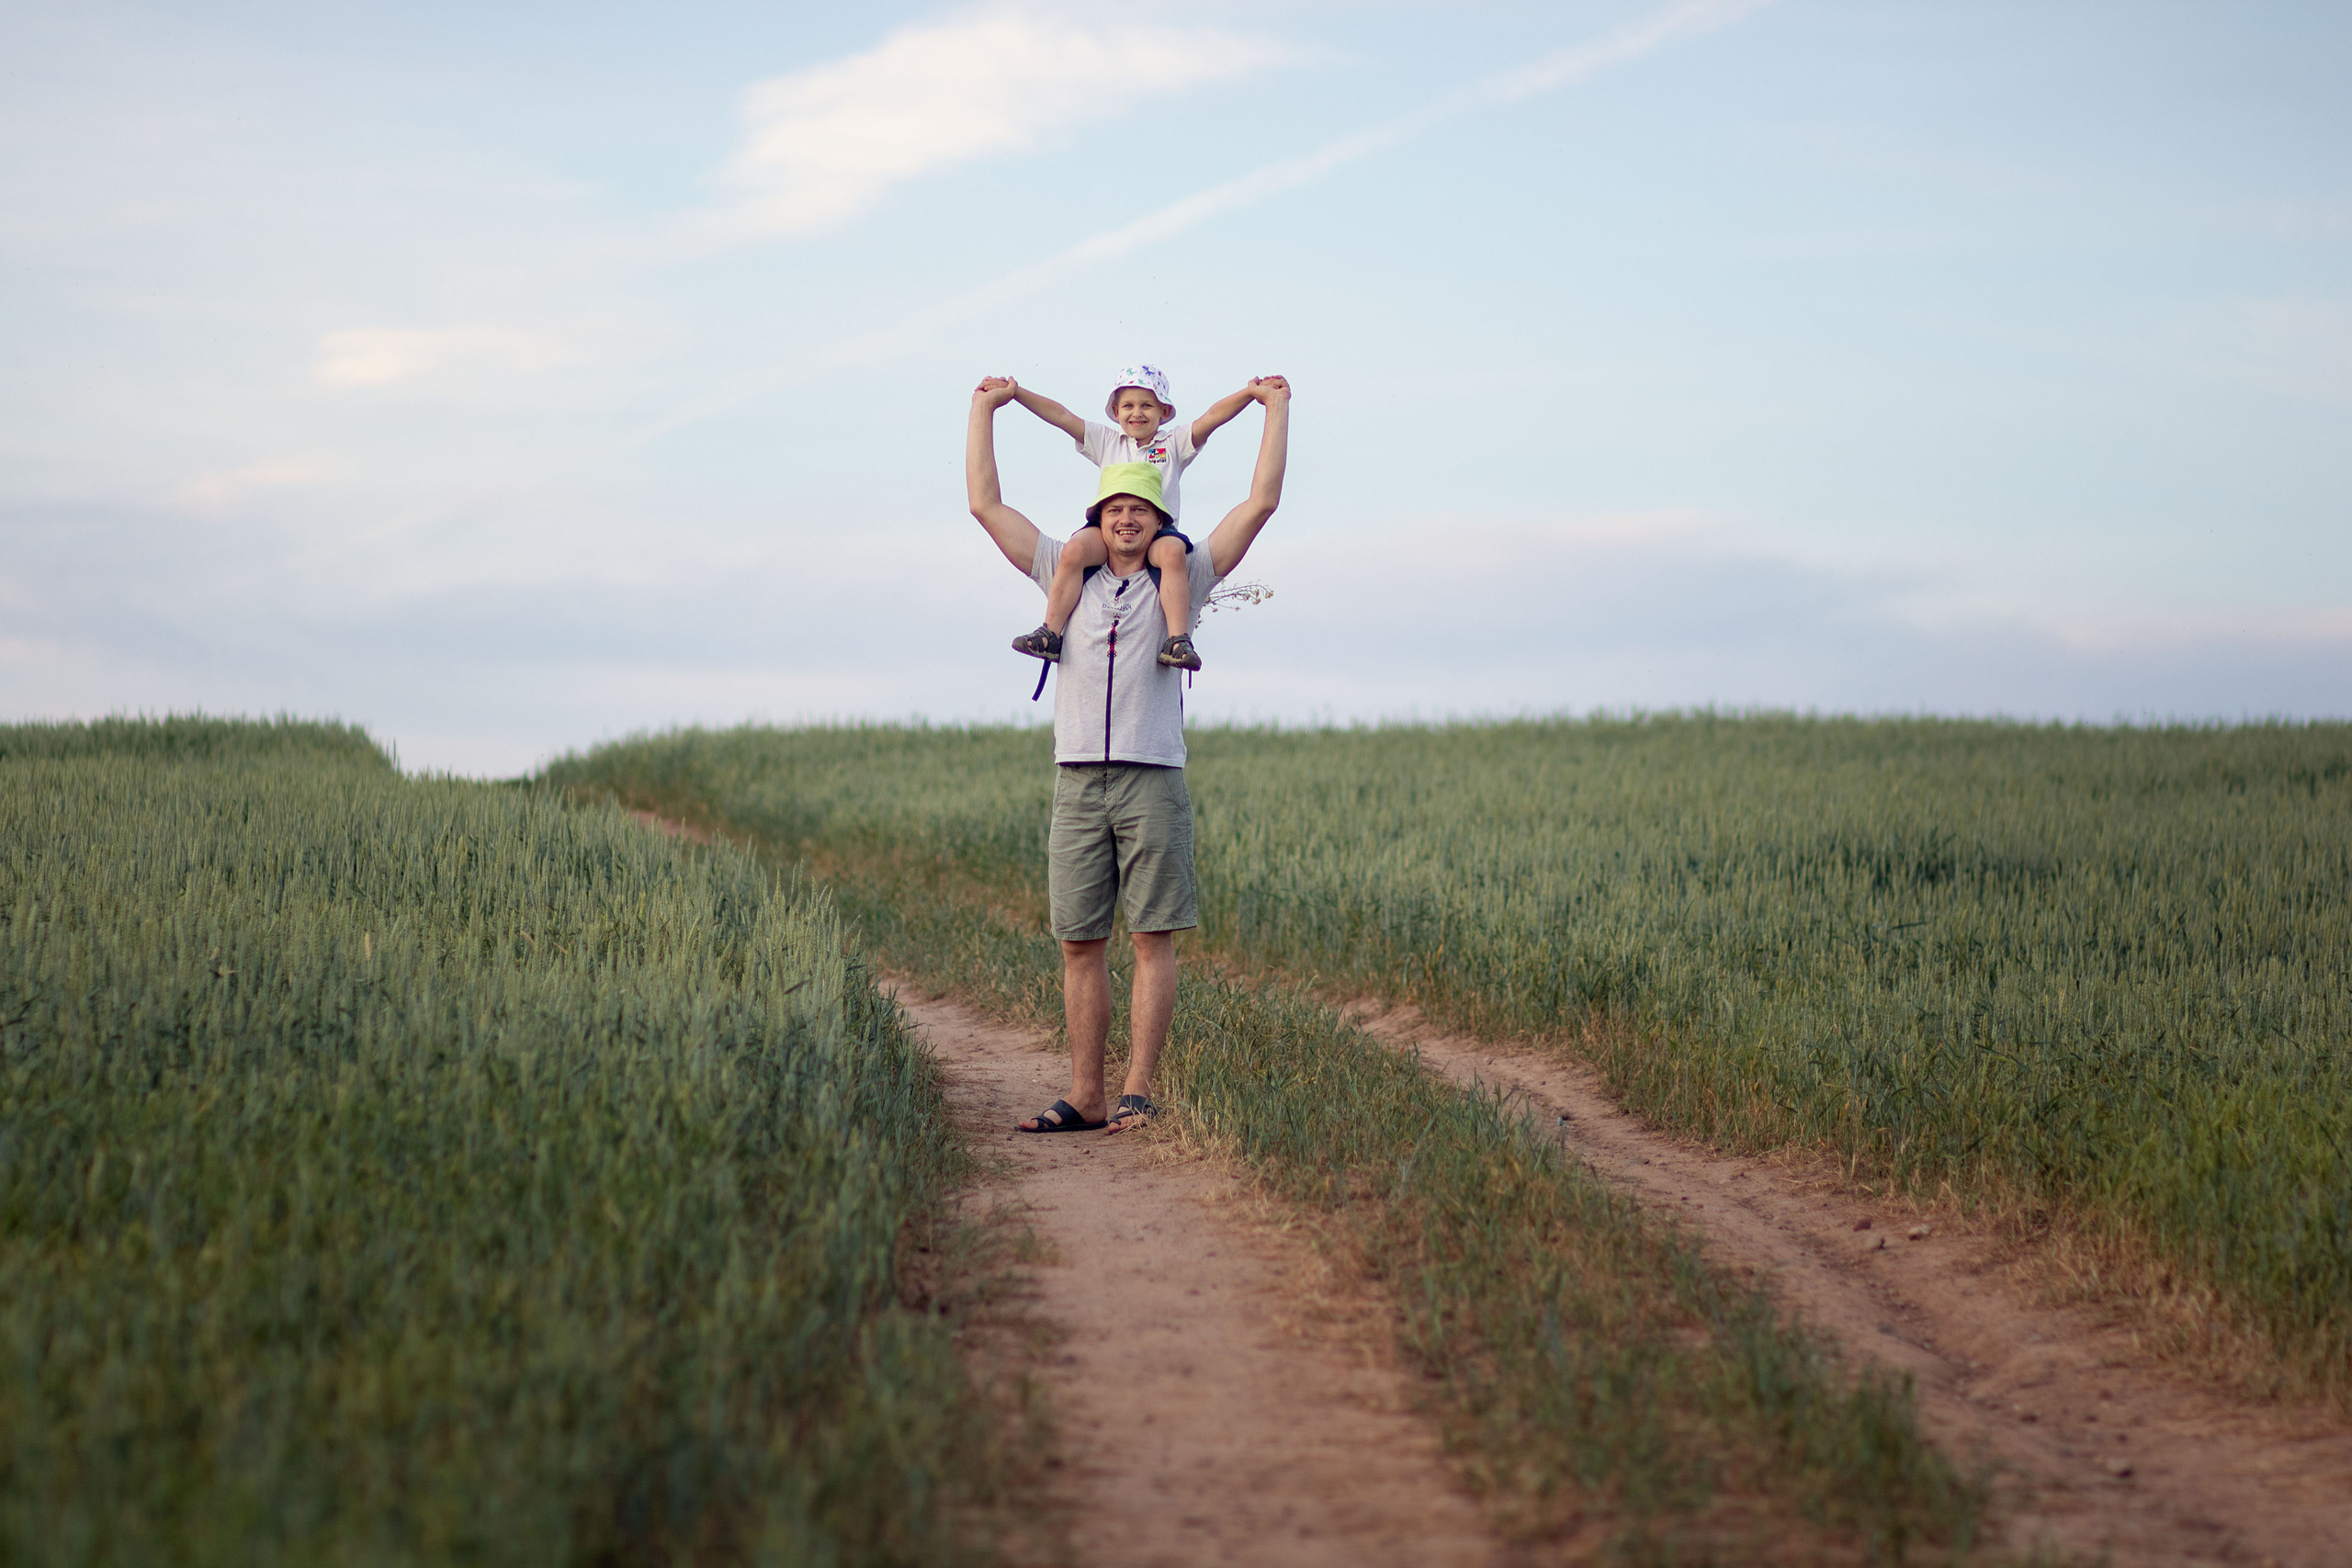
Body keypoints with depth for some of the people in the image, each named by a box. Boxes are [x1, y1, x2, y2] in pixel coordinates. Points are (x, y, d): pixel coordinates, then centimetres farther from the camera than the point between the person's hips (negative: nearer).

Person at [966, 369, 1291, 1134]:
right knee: (1080, 944, 2)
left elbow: (1261, 502, 5)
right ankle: (1084, 1095, 5)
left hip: (1153, 780, -2)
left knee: (1153, 940, -4)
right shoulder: (1068, 576, 15)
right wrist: (985, 409, 18)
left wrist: (1276, 408, 8)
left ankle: (1137, 1092, -3)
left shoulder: (1181, 580, 9)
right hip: (1077, 779, 2)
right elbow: (986, 504, 16)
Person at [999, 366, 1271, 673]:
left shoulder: (1174, 443, 17)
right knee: (1075, 549, -31)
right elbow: (1060, 416, 15)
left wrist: (1249, 393, -11)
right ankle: (1050, 632, -27)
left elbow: (1213, 416, 3)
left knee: (1172, 550, -36)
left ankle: (1178, 640, -39)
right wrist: (1016, 392, 8)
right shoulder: (1105, 441, 22)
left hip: (1158, 529, -1)